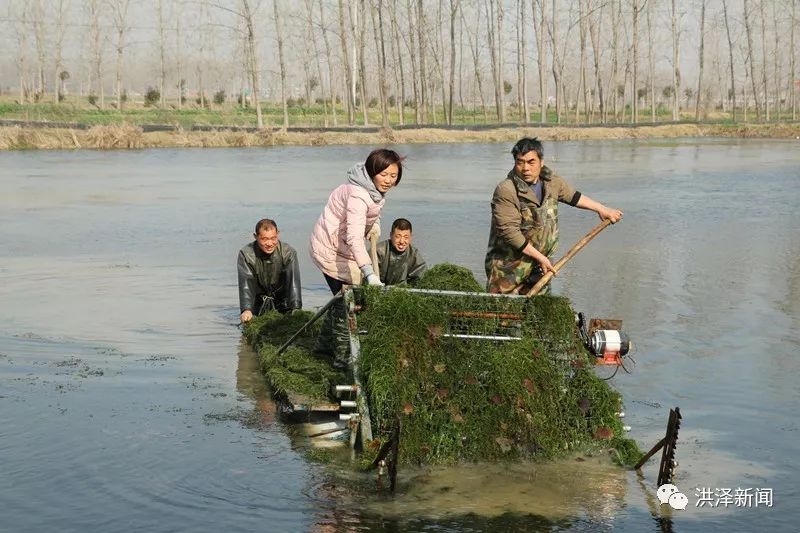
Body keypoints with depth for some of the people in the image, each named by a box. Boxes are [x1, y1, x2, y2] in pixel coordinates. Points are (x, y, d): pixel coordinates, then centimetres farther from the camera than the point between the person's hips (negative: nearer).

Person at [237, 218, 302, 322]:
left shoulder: (288, 252, -18)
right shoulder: (245, 254, -18)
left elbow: (293, 282, -26)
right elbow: (246, 283, -28)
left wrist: (296, 309, -39)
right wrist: (246, 310, -43)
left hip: (282, 299, 0)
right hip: (259, 301, 0)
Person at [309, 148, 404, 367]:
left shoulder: (375, 188, -3)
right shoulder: (358, 195, -33)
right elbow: (354, 238, -44)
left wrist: (374, 222, 4)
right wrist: (370, 274, -53)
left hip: (340, 247, 10)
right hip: (331, 250, -10)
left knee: (343, 298, 19)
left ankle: (324, 345, 34)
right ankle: (344, 355, 2)